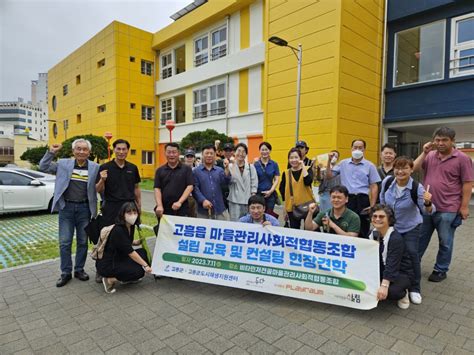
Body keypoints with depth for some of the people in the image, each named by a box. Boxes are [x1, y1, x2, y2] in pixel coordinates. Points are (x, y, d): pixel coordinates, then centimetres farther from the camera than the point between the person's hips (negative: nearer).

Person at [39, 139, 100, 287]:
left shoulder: (95, 167, -1)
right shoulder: (63, 164, 3)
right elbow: (43, 167, 8)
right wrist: (51, 152, -3)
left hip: (84, 208, 0)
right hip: (66, 207, 0)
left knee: (82, 242, 11)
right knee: (64, 242, 4)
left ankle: (79, 269, 27)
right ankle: (66, 272, 19)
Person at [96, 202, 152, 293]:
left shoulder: (131, 226, 0)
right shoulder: (118, 230, -26)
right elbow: (130, 252, -24)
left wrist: (138, 242, 0)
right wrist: (145, 265, -20)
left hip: (118, 258, 9)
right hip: (106, 264, -9)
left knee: (144, 252, 1)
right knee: (139, 271, -18)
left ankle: (127, 277, 12)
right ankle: (110, 280, -3)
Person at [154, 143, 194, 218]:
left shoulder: (186, 169, 3)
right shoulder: (160, 170, 10)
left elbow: (190, 187, -5)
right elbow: (157, 189, 4)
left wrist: (179, 202, -16)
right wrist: (159, 205, -10)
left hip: (181, 210, -2)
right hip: (163, 210, 2)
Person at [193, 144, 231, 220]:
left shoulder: (219, 170, 9)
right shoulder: (196, 171, 3)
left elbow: (226, 182, -7)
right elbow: (195, 188, -4)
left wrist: (226, 168, -22)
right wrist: (203, 200, -18)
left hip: (220, 210, 2)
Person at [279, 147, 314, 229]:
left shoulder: (308, 169, 1)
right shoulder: (286, 173, 3)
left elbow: (308, 182, -20)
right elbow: (282, 190, 8)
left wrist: (303, 166, -13)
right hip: (292, 207, 1)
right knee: (294, 230, 7)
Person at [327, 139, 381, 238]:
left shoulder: (370, 166, 4)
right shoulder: (343, 163, 9)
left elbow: (374, 187, 2)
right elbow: (329, 175, 9)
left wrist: (372, 205, -6)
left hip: (362, 200, -1)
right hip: (346, 199, 2)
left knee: (362, 231, 5)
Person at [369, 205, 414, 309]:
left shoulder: (396, 238, -24)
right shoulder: (372, 234, -3)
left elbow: (392, 265, -33)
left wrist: (384, 285, -43)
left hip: (401, 273, -5)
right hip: (381, 270, 5)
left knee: (390, 291, -33)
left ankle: (402, 294, 4)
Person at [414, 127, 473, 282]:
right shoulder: (430, 156, 5)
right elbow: (414, 169, 1)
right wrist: (424, 152, -7)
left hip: (448, 209, -4)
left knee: (445, 242, 10)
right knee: (420, 238, 16)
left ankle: (440, 270, 26)